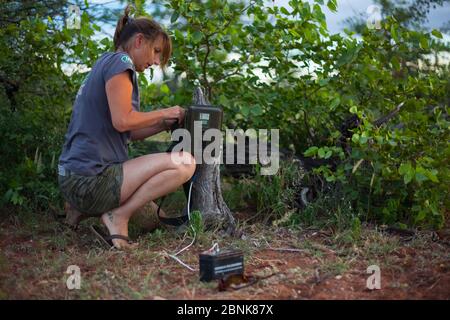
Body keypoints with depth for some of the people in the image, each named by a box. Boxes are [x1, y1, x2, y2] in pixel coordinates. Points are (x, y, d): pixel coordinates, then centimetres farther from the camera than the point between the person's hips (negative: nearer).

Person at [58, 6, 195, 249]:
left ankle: (85, 208, 13)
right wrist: (164, 113, -5)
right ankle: (118, 215, -10)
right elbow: (122, 121, -21)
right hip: (89, 178, -10)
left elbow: (128, 133, 19)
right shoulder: (119, 60, -7)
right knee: (185, 163, -17)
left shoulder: (105, 64, 22)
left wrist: (165, 124, 9)